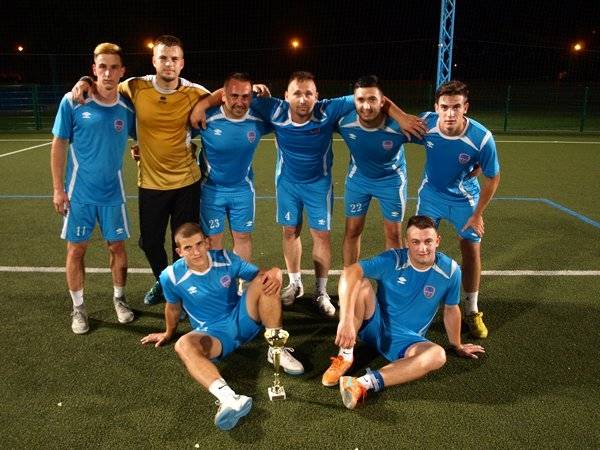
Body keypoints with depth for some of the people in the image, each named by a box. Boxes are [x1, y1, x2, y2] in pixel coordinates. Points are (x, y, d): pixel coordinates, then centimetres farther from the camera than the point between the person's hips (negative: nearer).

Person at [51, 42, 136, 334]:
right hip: (78, 192, -1)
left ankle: (119, 299, 30)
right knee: (76, 249, 6)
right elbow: (59, 145, -4)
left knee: (117, 246, 9)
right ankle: (78, 307, 22)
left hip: (113, 192, 2)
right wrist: (58, 188, -5)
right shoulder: (72, 102, -8)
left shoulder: (127, 107, -3)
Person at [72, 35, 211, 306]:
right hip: (151, 181, 1)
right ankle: (162, 282, 43)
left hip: (187, 181, -1)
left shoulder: (195, 93, -10)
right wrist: (86, 82, -6)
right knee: (149, 242, 13)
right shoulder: (136, 87, -8)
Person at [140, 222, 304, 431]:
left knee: (265, 281, -24)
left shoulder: (226, 259, -9)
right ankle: (228, 398, -61)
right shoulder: (171, 276, -11)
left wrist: (275, 274, -28)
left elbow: (260, 274, -4)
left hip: (243, 320, 2)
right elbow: (173, 307, 10)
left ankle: (277, 350, -15)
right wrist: (169, 333, 25)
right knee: (184, 345, -37)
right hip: (212, 332, -1)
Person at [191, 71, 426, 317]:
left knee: (322, 235, 3)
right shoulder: (276, 111, -26)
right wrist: (203, 103, -26)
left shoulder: (328, 111, -28)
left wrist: (402, 117, -26)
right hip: (287, 182, 1)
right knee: (290, 231, 12)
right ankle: (295, 283, 34)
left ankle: (321, 292, 20)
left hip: (319, 183, -1)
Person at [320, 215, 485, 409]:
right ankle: (345, 356, -21)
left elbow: (451, 310, 7)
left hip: (406, 339, 1)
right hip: (375, 325, -1)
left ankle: (364, 383, -43)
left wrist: (457, 345, 19)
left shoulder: (450, 270, -9)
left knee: (438, 355, -32)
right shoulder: (393, 260, -17)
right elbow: (350, 271, -32)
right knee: (360, 284, -27)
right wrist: (346, 320, -43)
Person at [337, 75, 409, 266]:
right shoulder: (344, 122, -27)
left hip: (392, 180, -1)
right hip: (358, 178, 2)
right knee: (352, 231, 8)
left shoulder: (398, 126, -33)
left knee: (393, 235, 7)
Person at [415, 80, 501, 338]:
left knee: (472, 251, 3)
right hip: (431, 195, 2)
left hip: (464, 200, -1)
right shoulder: (426, 123, -25)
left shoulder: (482, 138, -30)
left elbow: (492, 178, -15)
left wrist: (477, 215, -12)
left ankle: (472, 312, 23)